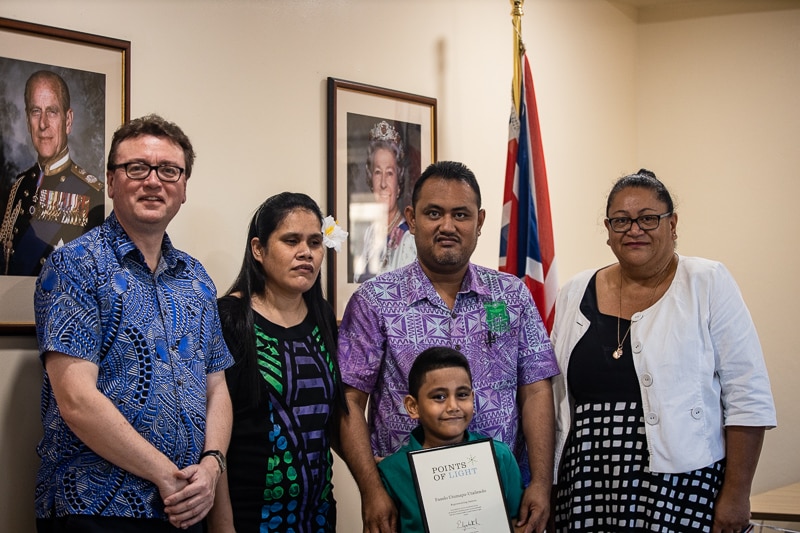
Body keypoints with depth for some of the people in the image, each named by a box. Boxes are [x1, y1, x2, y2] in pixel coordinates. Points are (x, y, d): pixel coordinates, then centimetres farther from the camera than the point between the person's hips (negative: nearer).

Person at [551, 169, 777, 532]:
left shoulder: (708, 285, -2)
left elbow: (747, 398, -5)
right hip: (588, 489, 3)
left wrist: (736, 493, -9)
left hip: (681, 491, -3)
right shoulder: (576, 294, 8)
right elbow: (554, 398, 13)